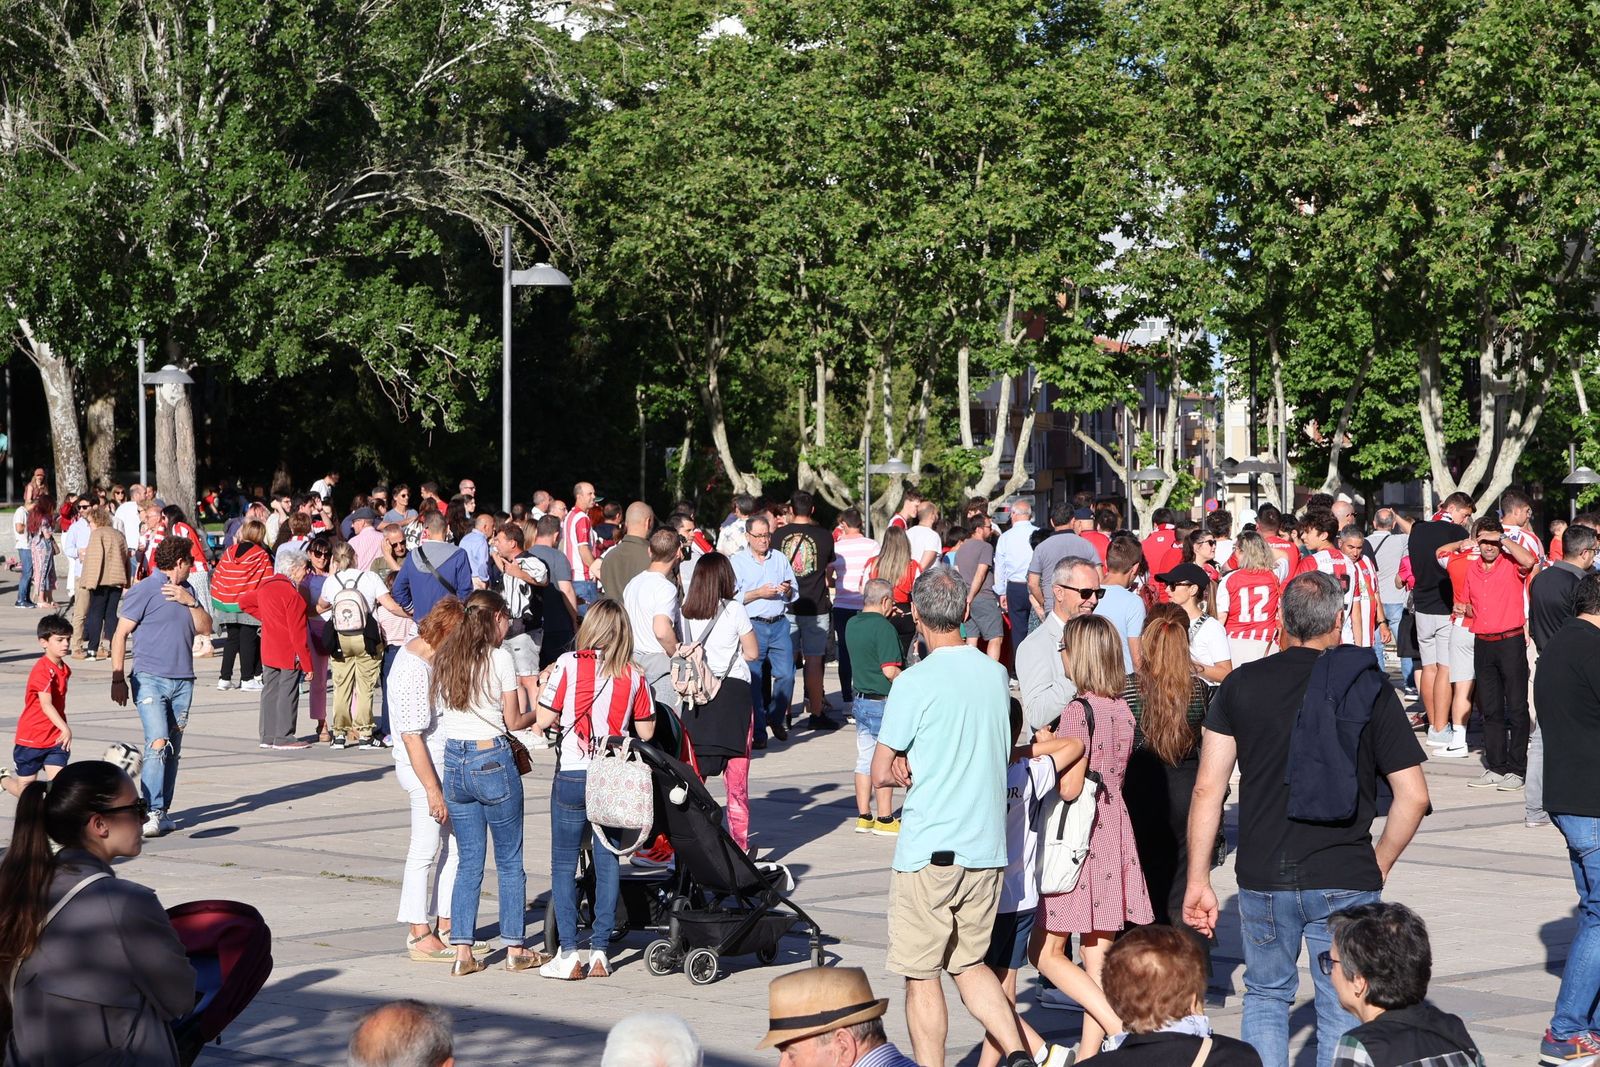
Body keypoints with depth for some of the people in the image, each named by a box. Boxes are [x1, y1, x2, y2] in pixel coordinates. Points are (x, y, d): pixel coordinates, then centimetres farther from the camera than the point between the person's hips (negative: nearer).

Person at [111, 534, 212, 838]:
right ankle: (151, 812, -18)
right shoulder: (144, 591, -5)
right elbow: (120, 635, -5)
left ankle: (163, 811, 12)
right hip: (150, 679, -6)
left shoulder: (186, 590, 16)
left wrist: (190, 601, -6)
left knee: (173, 750, 6)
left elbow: (205, 628, 12)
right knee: (158, 743, -17)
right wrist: (118, 679, -10)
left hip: (183, 681, 6)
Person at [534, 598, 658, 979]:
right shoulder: (633, 675, 1)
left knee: (564, 864, 5)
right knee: (607, 863, 9)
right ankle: (600, 951, 10)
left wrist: (544, 688, 14)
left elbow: (543, 719, -6)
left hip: (572, 776, -3)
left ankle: (568, 953, 2)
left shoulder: (568, 664, -7)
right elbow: (646, 732, 6)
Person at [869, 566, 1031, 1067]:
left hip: (929, 851, -6)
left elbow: (882, 773, -10)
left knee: (921, 976, 5)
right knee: (970, 963, 19)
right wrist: (920, 764, 3)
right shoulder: (997, 675, 5)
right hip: (987, 846, 6)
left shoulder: (915, 682, -13)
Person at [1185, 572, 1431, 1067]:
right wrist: (1379, 866, 9)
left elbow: (1208, 789, -2)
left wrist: (1198, 882, 4)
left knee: (1266, 996, 21)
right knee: (1343, 1013, 8)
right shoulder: (1369, 689, -3)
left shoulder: (1241, 685, 0)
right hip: (1345, 880, -1)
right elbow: (1413, 795, -5)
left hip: (1263, 878, 1)